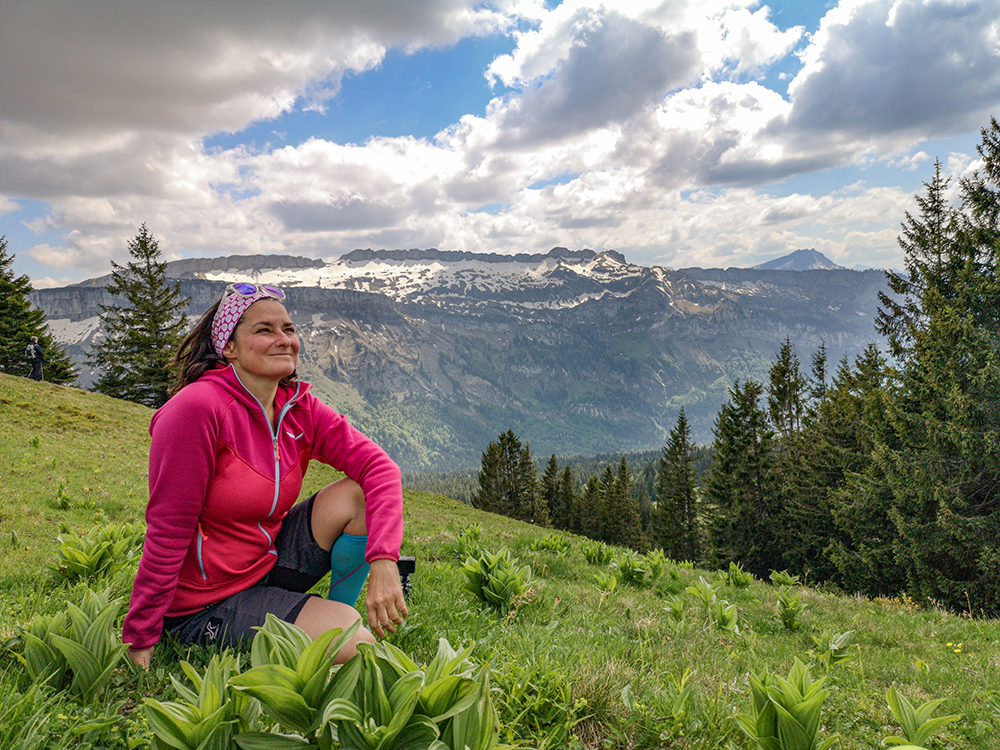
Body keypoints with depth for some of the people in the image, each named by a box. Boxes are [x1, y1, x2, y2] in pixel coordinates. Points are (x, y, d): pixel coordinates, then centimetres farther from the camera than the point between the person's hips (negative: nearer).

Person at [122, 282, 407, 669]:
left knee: (359, 494, -12)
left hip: (269, 561, 7)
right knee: (361, 644, -22)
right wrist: (140, 640, -14)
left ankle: (337, 611, 5)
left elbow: (378, 466, -12)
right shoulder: (197, 408, -23)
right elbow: (167, 533, -20)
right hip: (205, 605, -7)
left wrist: (384, 563, -26)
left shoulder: (299, 408, -3)